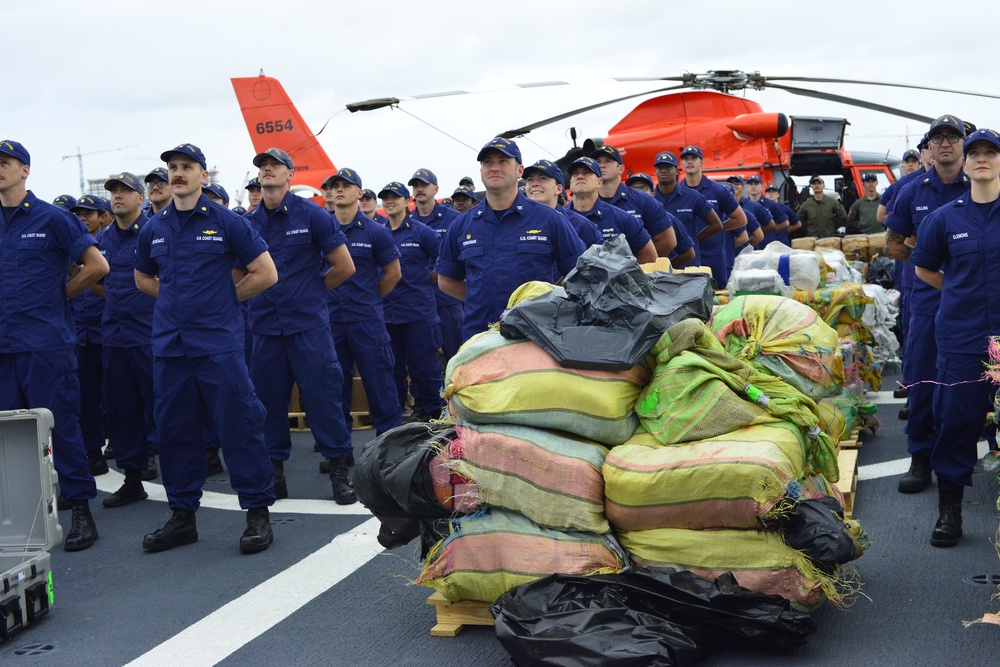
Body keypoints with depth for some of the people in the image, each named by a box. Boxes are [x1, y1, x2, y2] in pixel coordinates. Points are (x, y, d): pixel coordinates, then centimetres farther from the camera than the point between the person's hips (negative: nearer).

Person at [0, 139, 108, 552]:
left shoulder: (52, 219, -3)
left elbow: (97, 266, -3)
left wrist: (60, 294, 1)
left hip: (46, 343, -5)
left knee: (60, 425, -3)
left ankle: (80, 510, 5)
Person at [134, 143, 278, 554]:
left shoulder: (225, 223, -2)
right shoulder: (154, 229, 11)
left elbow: (266, 273, -1)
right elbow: (143, 278, 26)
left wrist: (224, 299, 2)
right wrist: (178, 301, 13)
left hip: (218, 343, -5)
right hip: (169, 345, 5)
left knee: (238, 425, -5)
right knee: (174, 431, 9)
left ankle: (258, 512, 4)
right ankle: (182, 515, 21)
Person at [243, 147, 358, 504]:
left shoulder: (311, 215, -3)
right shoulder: (248, 222, 6)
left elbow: (345, 267, 0)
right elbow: (240, 272, 19)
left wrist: (311, 289, 8)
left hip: (308, 323, -3)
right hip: (265, 324, 4)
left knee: (322, 394, -3)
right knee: (269, 398, 8)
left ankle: (339, 468, 7)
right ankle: (274, 469, 19)